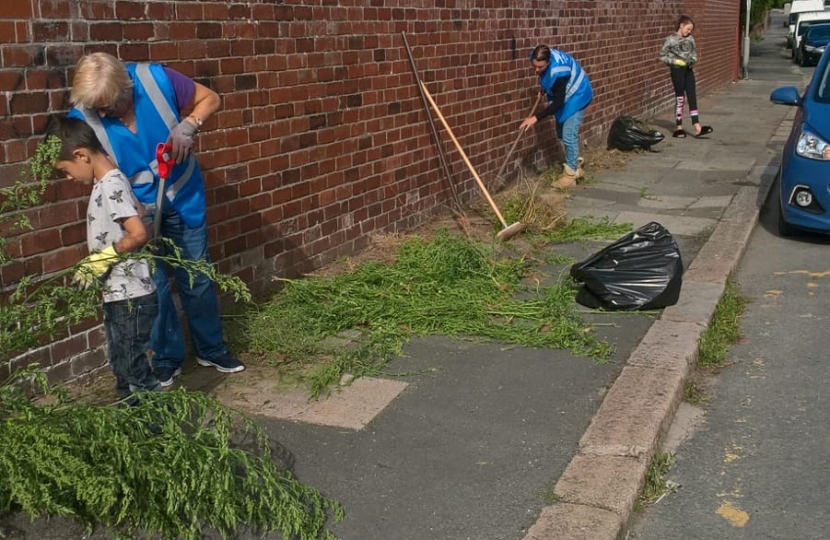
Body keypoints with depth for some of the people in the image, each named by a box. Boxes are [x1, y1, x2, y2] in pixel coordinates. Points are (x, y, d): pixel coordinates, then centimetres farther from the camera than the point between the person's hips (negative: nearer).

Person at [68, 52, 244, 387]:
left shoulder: (156, 79, -23)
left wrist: (187, 126, -27)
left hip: (183, 197, 1)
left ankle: (211, 349, 29)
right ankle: (167, 359, 24)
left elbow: (210, 99, -9)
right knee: (152, 285, 5)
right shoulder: (82, 116, -21)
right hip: (136, 208, -1)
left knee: (197, 277, 12)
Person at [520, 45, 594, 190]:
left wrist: (536, 117, -36)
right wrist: (544, 88, 3)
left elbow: (557, 103, -35)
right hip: (563, 96, 9)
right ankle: (575, 167, 27)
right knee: (562, 133, 13)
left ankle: (570, 175, -2)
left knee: (569, 135, -12)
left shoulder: (558, 72, -40)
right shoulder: (539, 58, -17)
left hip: (576, 97, -9)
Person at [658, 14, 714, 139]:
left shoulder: (690, 39, 7)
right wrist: (675, 61, -16)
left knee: (692, 97, -1)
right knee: (680, 99, 0)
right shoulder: (671, 40, -7)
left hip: (689, 70, 5)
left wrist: (693, 60, -5)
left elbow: (694, 53, 17)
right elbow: (662, 56, -6)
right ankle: (679, 128, 9)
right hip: (677, 71, -5)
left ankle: (697, 127, -5)